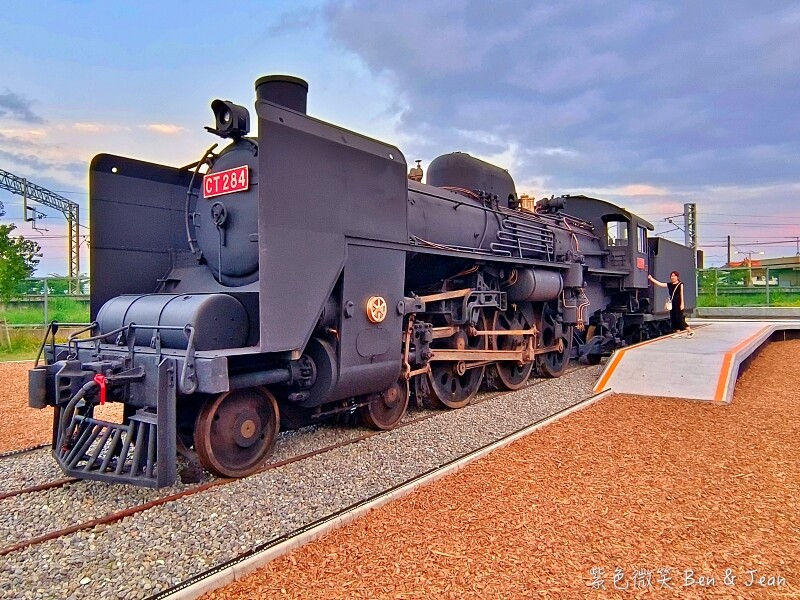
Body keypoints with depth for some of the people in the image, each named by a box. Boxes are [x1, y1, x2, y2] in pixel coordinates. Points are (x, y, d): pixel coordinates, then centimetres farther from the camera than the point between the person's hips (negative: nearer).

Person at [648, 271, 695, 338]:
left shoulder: (680, 284, -4)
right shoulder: (669, 285, 10)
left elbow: (681, 294, -9)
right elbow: (660, 284, 7)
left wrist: (682, 303, -14)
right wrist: (651, 279, -1)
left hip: (678, 302, -7)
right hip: (672, 302, 7)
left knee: (679, 318, -9)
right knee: (673, 318, 6)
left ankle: (690, 331, 0)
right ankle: (678, 332, 12)